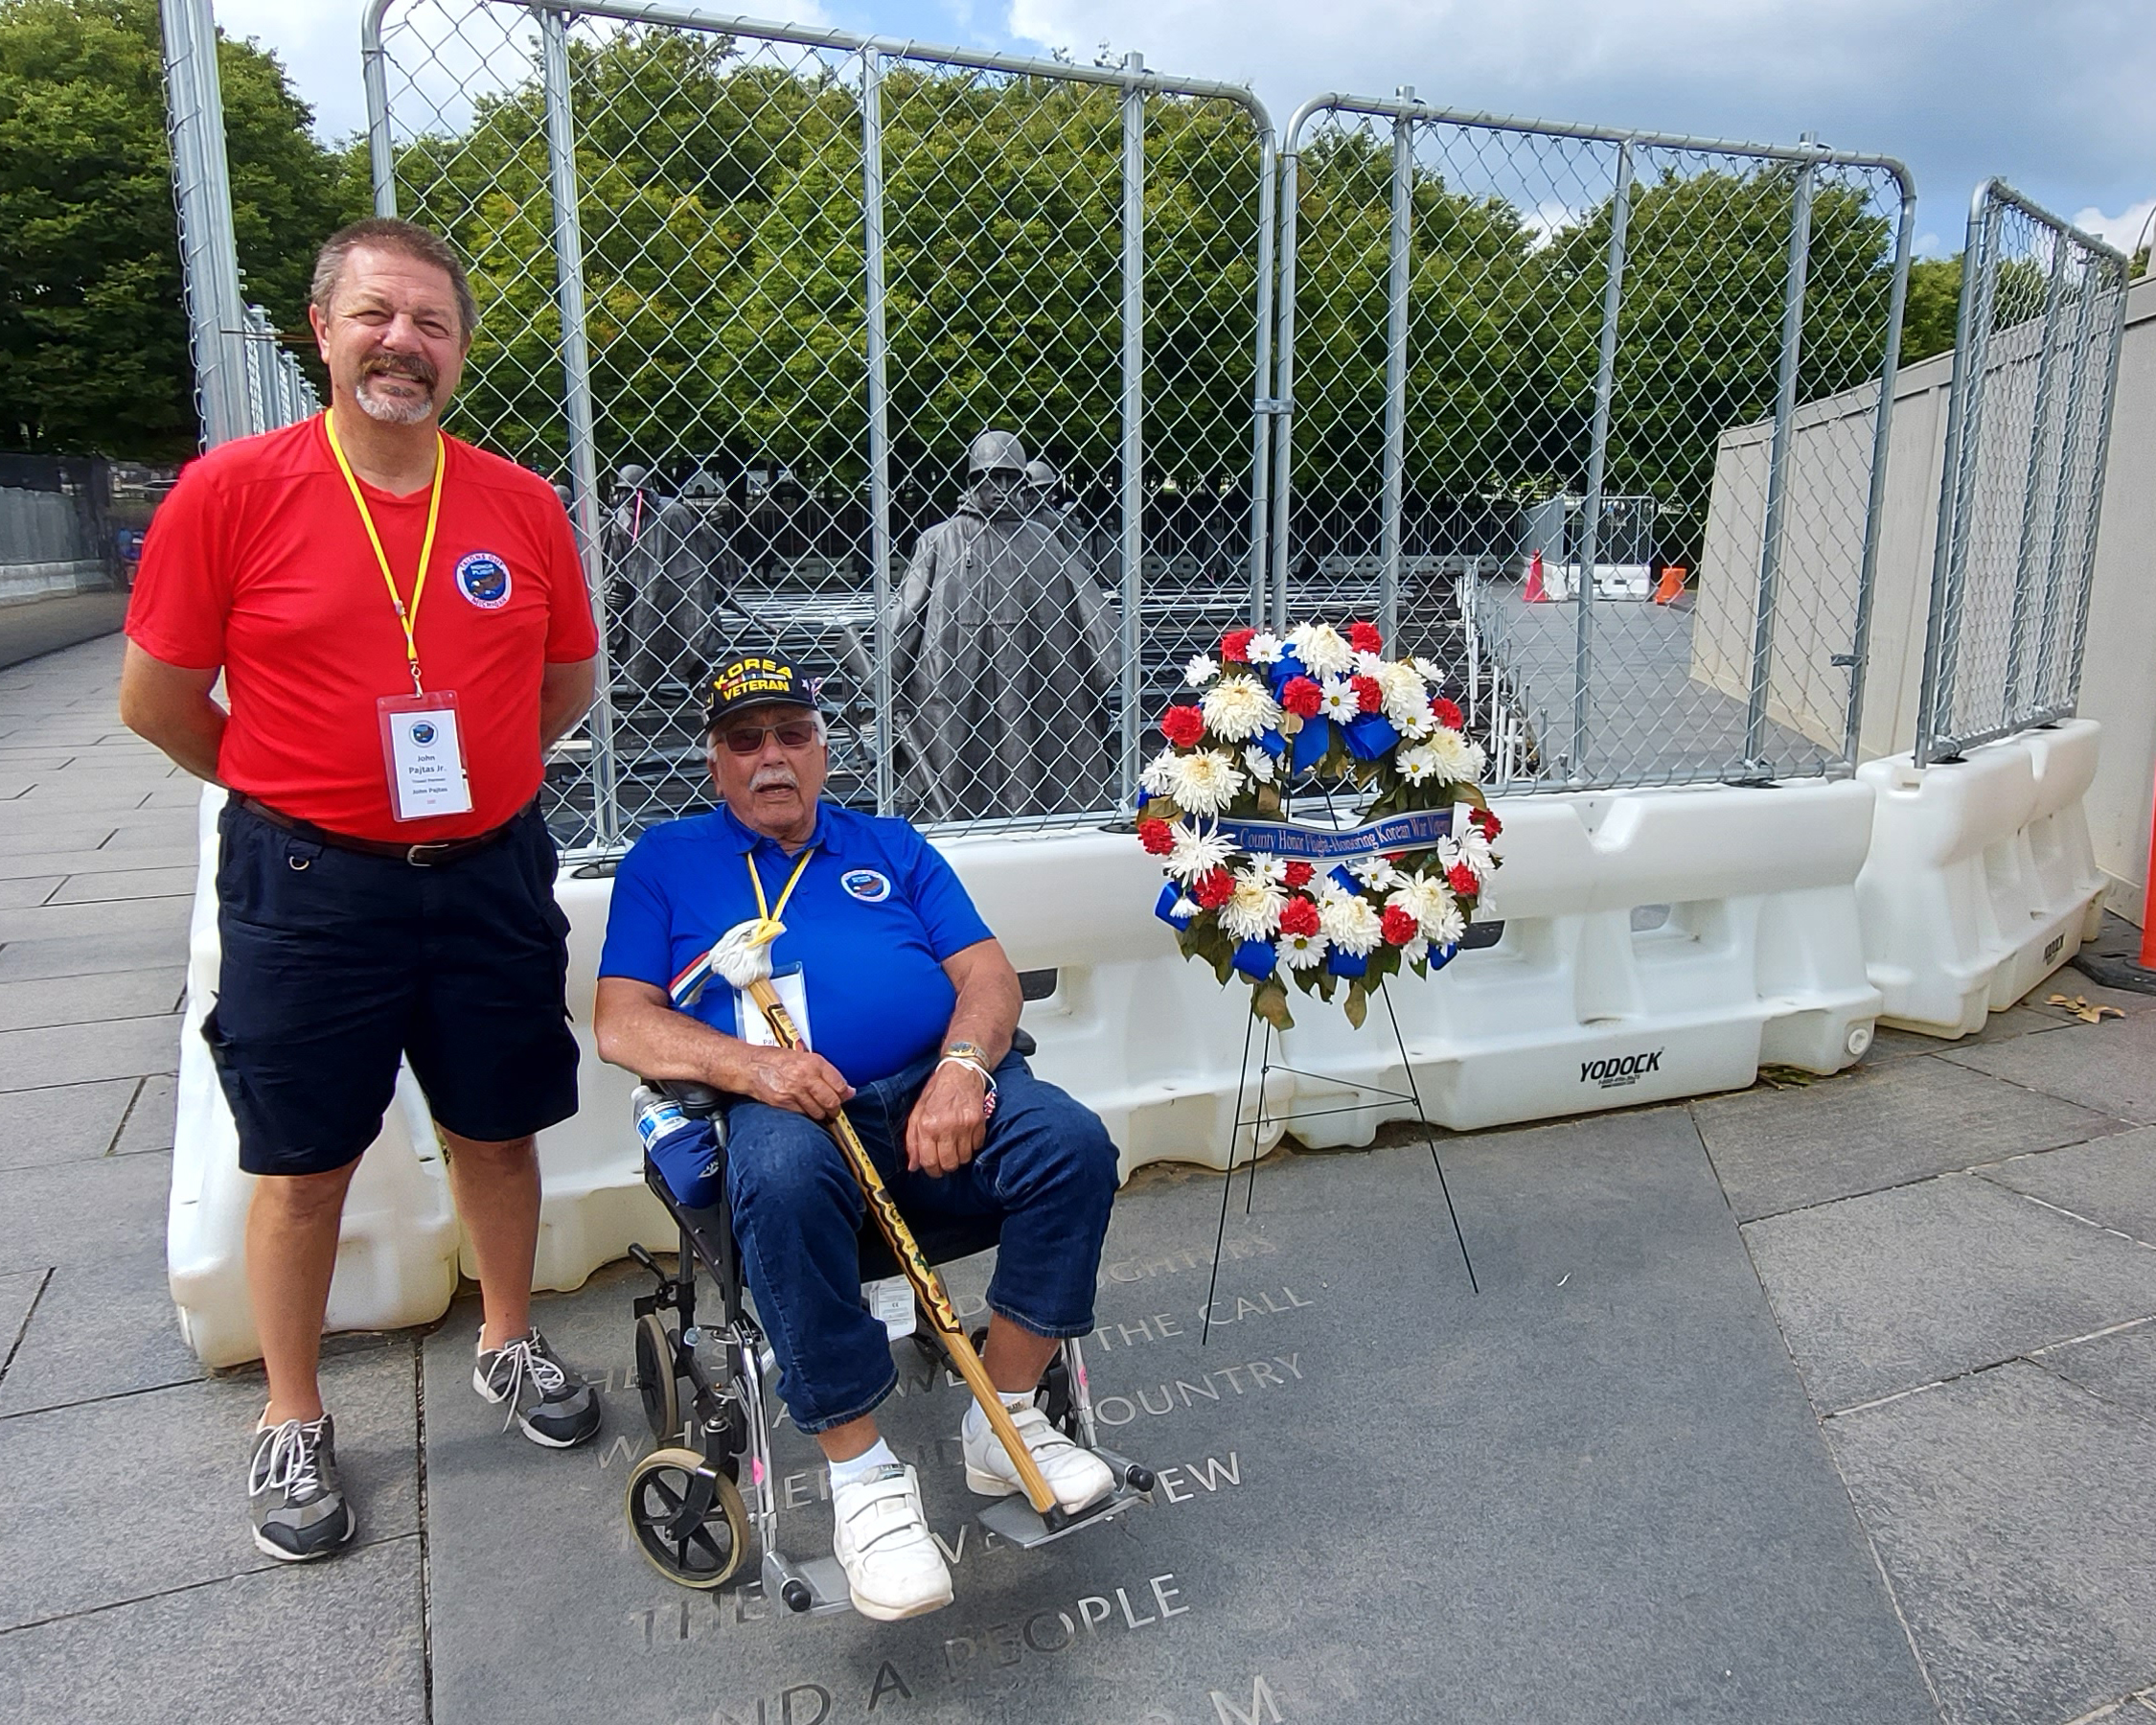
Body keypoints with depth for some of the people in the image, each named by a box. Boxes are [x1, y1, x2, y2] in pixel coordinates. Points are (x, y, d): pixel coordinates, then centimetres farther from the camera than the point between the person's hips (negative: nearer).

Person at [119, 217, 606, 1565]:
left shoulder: (523, 505, 0)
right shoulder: (232, 490, -8)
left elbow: (570, 680, 12)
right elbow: (156, 698, -2)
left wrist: (466, 775, 8)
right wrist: (302, 792, 5)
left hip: (492, 875, 3)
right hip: (308, 889, -2)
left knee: (497, 1133, 16)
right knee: (304, 1166, 9)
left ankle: (511, 1343, 39)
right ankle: (294, 1424, 30)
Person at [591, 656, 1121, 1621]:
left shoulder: (891, 848, 25)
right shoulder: (667, 861, 19)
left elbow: (988, 975, 12)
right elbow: (621, 1026, 6)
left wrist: (963, 1065, -12)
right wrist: (751, 1064, -14)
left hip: (940, 1087, 3)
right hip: (790, 1107, -2)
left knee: (1073, 1144, -25)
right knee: (783, 1183, -37)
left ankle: (1005, 1424, -7)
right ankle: (861, 1472, -20)